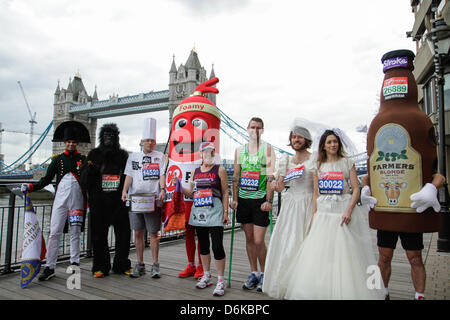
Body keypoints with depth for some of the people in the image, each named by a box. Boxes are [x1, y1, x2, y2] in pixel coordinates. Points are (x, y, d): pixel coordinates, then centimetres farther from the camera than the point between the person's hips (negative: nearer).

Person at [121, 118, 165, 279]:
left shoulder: (160, 156, 8)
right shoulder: (133, 156, 14)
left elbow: (162, 175, -2)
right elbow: (129, 175, 8)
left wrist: (162, 190, -18)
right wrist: (124, 191, -7)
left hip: (153, 200, -2)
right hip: (135, 199, 3)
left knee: (153, 233, 1)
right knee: (138, 232, 7)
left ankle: (155, 265, 11)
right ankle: (140, 264, 20)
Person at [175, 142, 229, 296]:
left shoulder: (219, 170, 2)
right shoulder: (195, 171, 14)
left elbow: (225, 192, 0)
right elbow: (190, 192, 17)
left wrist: (225, 212, -6)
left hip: (214, 211, -5)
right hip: (198, 211, 5)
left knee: (217, 246, -9)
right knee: (203, 245, 13)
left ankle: (221, 281, 3)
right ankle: (206, 276, 28)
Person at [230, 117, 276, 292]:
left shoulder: (267, 149, 0)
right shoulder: (239, 150, 11)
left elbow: (271, 177, -6)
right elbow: (236, 176, 11)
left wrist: (269, 200, -13)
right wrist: (234, 199, 4)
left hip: (260, 200, -4)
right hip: (243, 199, 4)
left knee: (259, 240, -4)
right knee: (249, 238, 11)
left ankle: (263, 274, 17)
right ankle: (253, 273, 26)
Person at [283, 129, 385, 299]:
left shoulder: (347, 163, 3)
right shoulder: (318, 166, 11)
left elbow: (356, 189, -3)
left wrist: (349, 210, -15)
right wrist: (314, 215, 8)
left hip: (342, 212, -3)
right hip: (323, 213, 3)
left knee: (344, 253, -1)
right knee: (318, 253, 3)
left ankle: (346, 292, 14)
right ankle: (320, 292, 16)